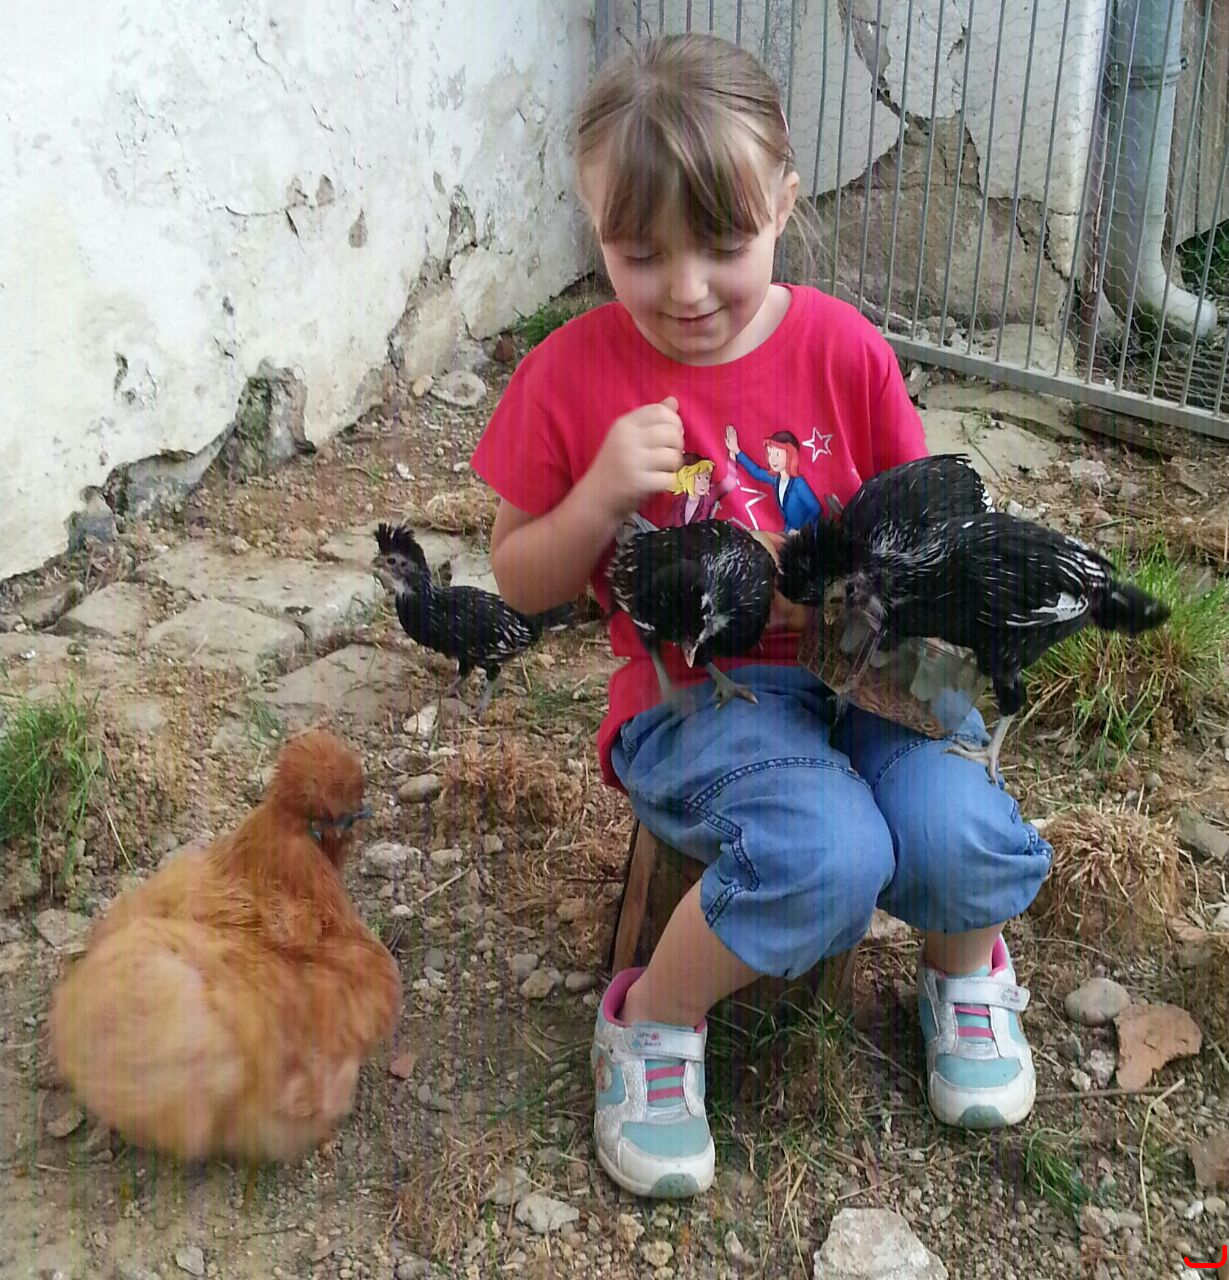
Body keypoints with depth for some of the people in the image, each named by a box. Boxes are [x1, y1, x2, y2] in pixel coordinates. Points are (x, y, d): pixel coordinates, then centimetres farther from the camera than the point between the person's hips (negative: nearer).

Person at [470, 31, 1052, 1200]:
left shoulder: (844, 349, -2)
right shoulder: (571, 377, -6)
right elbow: (520, 582, 2)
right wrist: (602, 497, -17)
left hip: (856, 663, 3)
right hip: (693, 694, -2)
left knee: (964, 836, -26)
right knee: (828, 851, -33)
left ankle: (965, 968, 13)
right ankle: (651, 1021, -3)